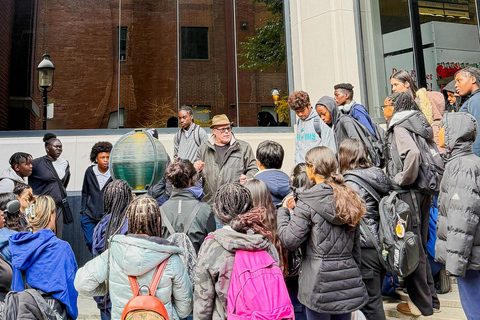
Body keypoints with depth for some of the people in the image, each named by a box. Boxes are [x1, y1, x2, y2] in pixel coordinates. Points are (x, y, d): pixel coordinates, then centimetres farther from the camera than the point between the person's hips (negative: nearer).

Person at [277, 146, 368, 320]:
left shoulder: (307, 202, -14)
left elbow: (290, 241, -13)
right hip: (348, 279, 6)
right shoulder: (349, 197, 7)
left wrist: (282, 212, 1)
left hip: (320, 281, -6)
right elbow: (356, 244, 11)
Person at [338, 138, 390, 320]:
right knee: (376, 297, 22)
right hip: (381, 244, 8)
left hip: (366, 249, -8)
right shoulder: (378, 175, 5)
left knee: (371, 302, 6)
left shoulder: (351, 183, -17)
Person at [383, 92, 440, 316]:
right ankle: (430, 298, 29)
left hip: (408, 193, -9)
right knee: (420, 247, 18)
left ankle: (422, 304, 15)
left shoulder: (399, 128, -9)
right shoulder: (416, 125, 16)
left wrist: (402, 179, -16)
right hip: (423, 191, 9)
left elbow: (413, 154, -28)